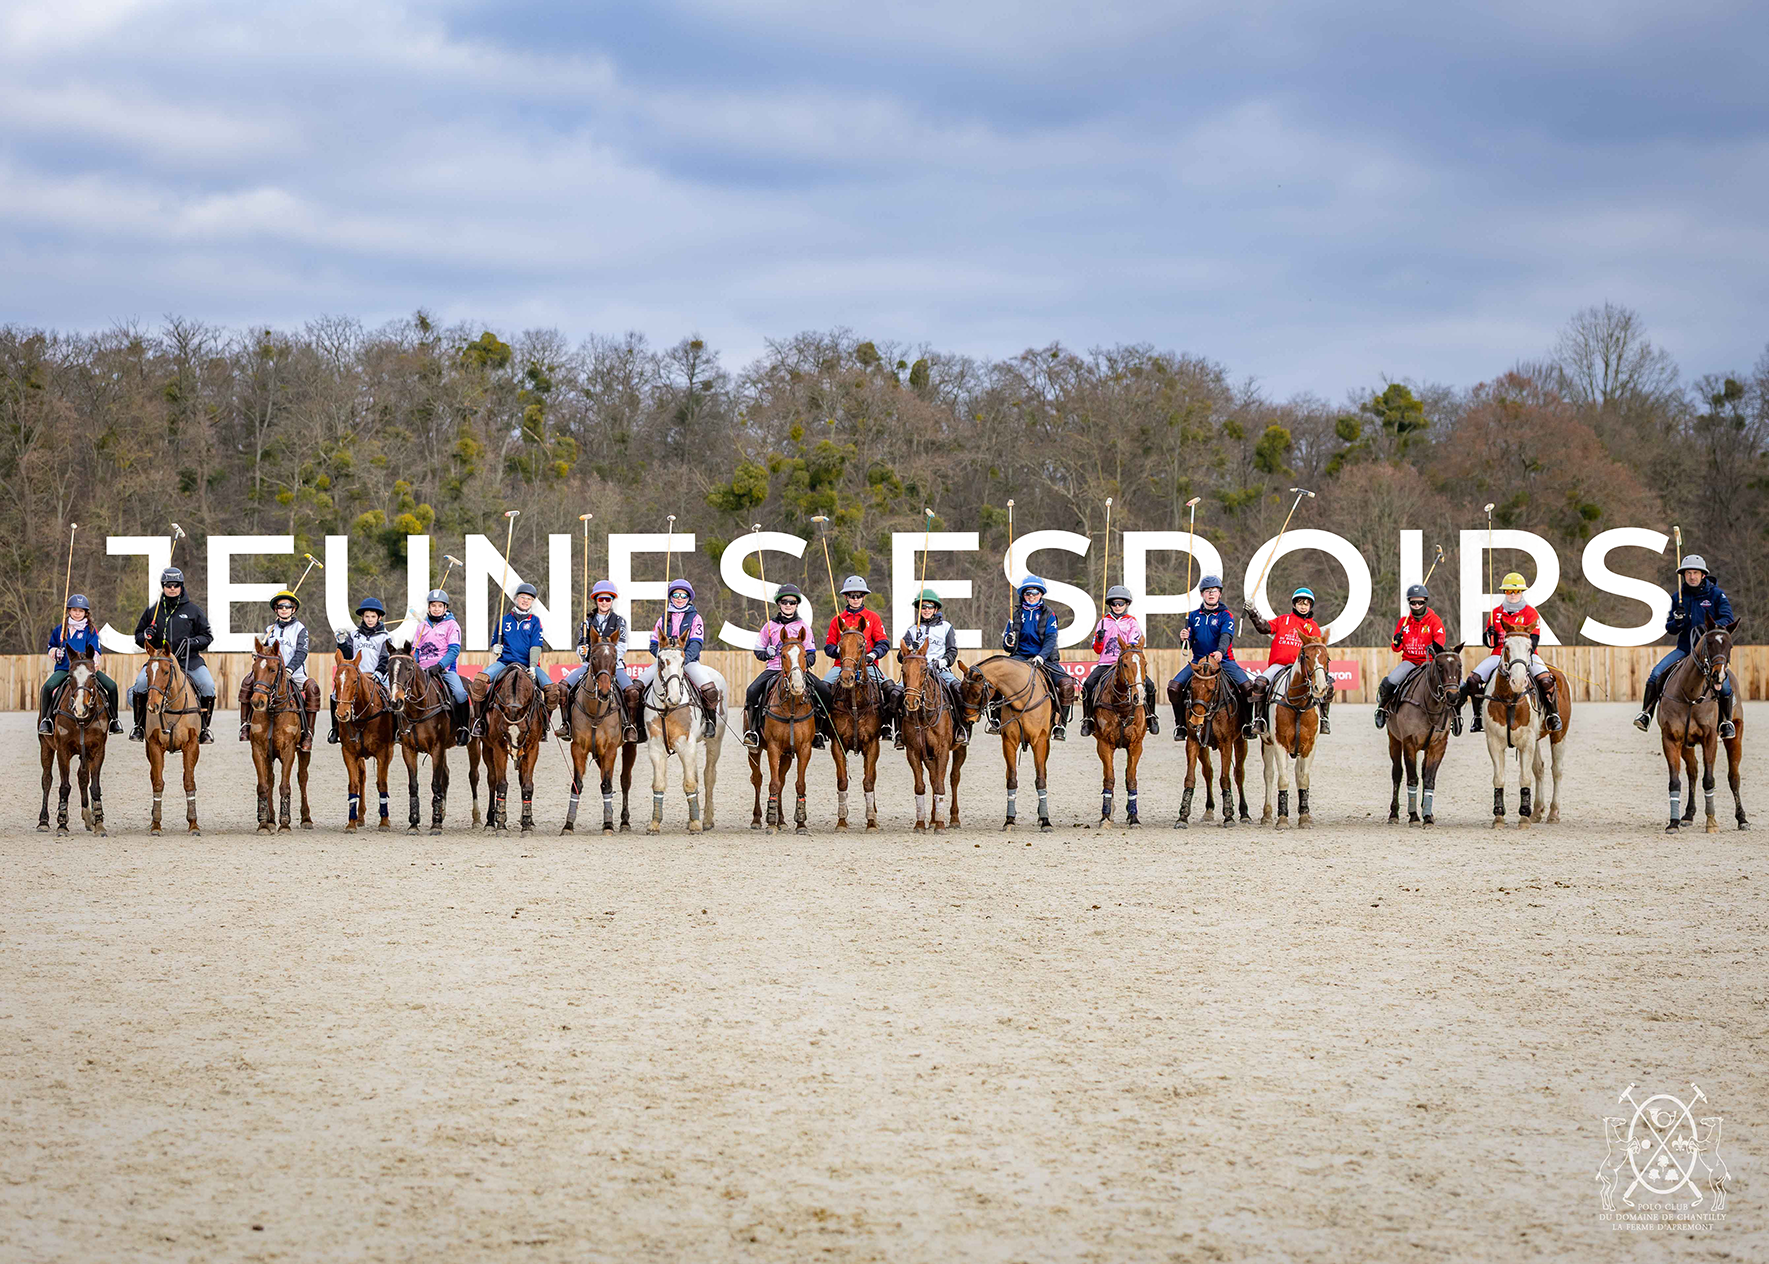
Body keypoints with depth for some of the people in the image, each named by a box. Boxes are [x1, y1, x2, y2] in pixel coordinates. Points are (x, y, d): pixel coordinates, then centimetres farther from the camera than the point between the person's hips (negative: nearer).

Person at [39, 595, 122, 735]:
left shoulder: (90, 630, 8)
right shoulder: (60, 629, 11)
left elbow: (95, 650, -1)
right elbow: (51, 647, 19)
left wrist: (94, 661, -22)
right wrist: (56, 652, -4)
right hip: (64, 669, -1)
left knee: (111, 686, -16)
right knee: (48, 687, -31)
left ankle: (113, 720, 0)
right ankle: (45, 719, -16)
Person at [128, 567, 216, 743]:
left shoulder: (193, 610, 8)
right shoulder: (153, 611, 12)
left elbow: (207, 635, 10)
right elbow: (138, 636, 20)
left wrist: (193, 642, -10)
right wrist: (146, 636, -4)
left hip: (189, 659, -1)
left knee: (208, 685, -24)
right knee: (140, 684, -25)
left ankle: (205, 727, -6)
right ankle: (139, 725, -6)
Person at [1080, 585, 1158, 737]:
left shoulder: (1132, 622, 10)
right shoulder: (1103, 622, 14)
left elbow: (1134, 644, -2)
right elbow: (1097, 650, 12)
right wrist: (1099, 639, -9)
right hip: (1106, 663, 1)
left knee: (1149, 685, -20)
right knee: (1088, 685, -25)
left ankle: (1150, 716, -1)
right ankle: (1087, 719, -13)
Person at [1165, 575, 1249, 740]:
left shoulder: (1226, 616, 1)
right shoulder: (1194, 616, 11)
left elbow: (1226, 637, -17)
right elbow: (1188, 645, 12)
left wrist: (1220, 651, -38)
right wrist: (1185, 639, -13)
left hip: (1223, 660, -3)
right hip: (1198, 660, 3)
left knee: (1246, 687, -24)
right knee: (1174, 687, -17)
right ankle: (1181, 724, 0)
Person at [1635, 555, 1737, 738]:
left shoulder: (1716, 594, -2)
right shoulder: (1679, 597, 7)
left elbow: (1728, 619, -10)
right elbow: (1670, 629, 10)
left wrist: (1711, 627, -29)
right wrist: (1677, 621, -14)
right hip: (1685, 648, 3)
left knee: (1723, 681, -23)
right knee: (1657, 673, -17)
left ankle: (1726, 721, -4)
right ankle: (1646, 714, -13)